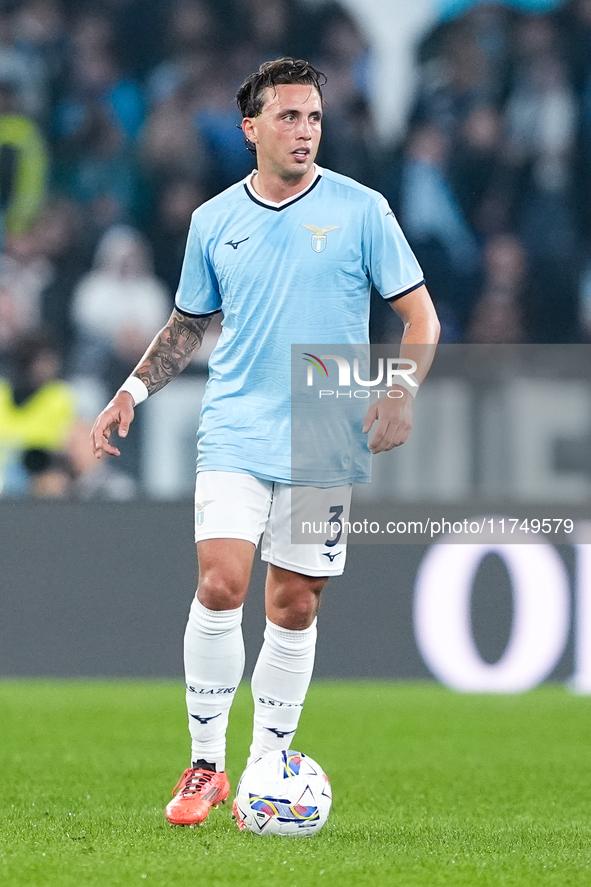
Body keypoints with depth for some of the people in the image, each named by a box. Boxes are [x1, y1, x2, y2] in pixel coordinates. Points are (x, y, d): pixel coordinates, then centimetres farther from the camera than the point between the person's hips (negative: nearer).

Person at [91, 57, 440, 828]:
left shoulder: (361, 210, -1)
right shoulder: (214, 222, 6)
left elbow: (420, 315, 1)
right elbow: (189, 324, 20)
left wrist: (400, 396, -13)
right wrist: (132, 393, 9)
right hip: (234, 436, 1)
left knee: (295, 608, 3)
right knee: (220, 587, -14)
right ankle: (206, 764, -2)